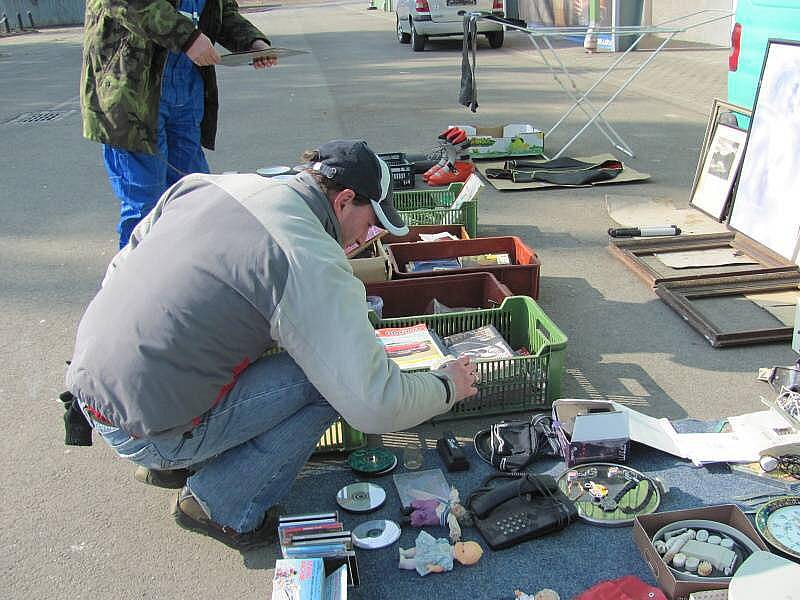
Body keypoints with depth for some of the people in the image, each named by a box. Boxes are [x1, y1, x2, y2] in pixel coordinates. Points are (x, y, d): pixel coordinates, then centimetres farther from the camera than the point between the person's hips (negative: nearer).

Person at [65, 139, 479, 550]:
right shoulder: (316, 265, -18)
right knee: (331, 377, -5)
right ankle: (223, 508, 6)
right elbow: (376, 403, -19)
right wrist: (447, 386, 0)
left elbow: (123, 267, 16)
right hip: (144, 432, -8)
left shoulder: (204, 184, 4)